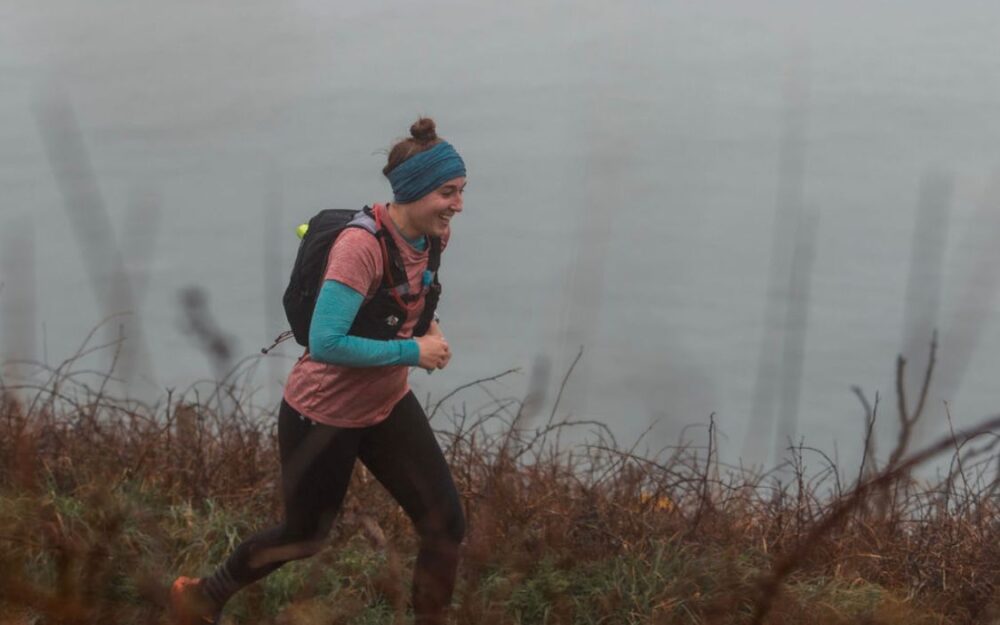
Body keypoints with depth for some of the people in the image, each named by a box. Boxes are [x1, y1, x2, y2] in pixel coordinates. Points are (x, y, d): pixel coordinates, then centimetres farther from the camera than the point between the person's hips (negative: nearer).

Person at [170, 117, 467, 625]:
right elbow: (326, 343, -35)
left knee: (447, 525, -2)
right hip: (323, 414, -6)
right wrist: (413, 351, -29)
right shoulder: (361, 245, -30)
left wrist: (428, 323, 0)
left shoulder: (433, 236, -6)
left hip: (387, 406, 7)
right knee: (305, 537, 14)